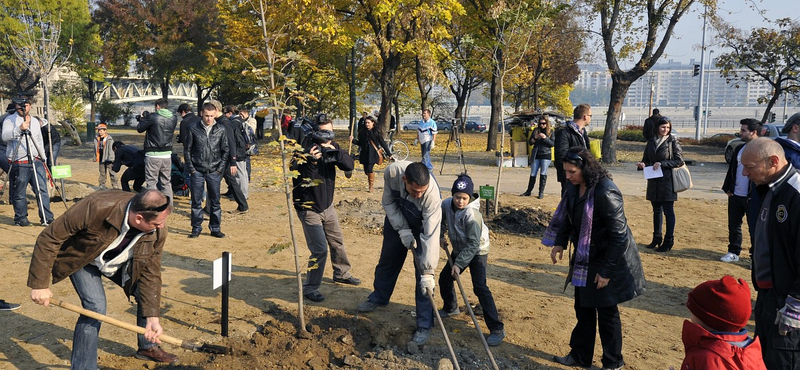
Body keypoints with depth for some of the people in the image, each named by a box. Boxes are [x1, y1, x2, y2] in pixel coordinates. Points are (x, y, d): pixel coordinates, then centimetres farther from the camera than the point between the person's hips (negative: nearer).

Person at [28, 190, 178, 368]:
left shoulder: (157, 232, -28)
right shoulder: (96, 207, -42)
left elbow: (150, 274, -17)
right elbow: (49, 238, -31)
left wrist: (152, 317, -24)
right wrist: (40, 284, -28)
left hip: (121, 262, 5)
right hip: (82, 258, -4)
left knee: (148, 294, 2)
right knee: (96, 308, -22)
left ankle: (148, 347, 29)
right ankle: (83, 366, -4)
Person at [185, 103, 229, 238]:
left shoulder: (221, 130, 2)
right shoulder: (193, 129, 0)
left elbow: (226, 150, 8)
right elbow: (187, 149, 5)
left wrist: (220, 169, 0)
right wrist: (191, 168, -2)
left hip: (214, 172, 1)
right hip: (197, 171, 0)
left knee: (215, 201, 5)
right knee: (196, 201, 5)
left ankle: (215, 228, 14)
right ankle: (196, 228, 14)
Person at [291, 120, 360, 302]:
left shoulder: (332, 148, -3)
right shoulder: (304, 151, -22)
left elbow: (349, 165, -15)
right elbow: (297, 179, -31)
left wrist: (336, 153, -32)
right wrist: (311, 162, -45)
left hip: (327, 206, 7)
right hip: (309, 209, -7)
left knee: (337, 241, 22)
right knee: (320, 250, -10)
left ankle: (342, 274, 43)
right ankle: (310, 288, 5)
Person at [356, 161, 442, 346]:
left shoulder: (432, 194, -42)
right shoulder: (392, 172, -34)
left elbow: (431, 236, -40)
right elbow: (388, 202, -14)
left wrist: (428, 273, -40)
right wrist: (403, 230, -22)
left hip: (423, 224, -3)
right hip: (397, 219, 4)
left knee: (423, 271, -10)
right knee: (388, 259, 19)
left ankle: (424, 325, 1)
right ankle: (378, 297, 46)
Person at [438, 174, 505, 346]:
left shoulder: (472, 214, -30)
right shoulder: (446, 204, -11)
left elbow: (473, 244, -29)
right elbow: (441, 220, 14)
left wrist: (459, 263, -29)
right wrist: (440, 236, 0)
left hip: (477, 252, -7)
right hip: (459, 250, 7)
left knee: (480, 288, -17)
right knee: (444, 278, 15)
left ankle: (497, 329, -14)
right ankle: (450, 308, 44)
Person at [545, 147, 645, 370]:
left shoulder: (606, 193, -28)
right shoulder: (575, 187, -3)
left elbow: (619, 235, -24)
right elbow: (565, 216, 11)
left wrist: (606, 271, -21)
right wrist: (560, 243, -3)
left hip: (608, 260, -8)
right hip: (585, 258, 8)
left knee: (607, 311, 6)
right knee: (583, 307, 18)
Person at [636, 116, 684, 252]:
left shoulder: (673, 141, -4)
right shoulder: (651, 142, 9)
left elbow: (679, 161, -9)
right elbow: (646, 159, 16)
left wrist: (662, 164, -17)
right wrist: (642, 164, -7)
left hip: (667, 181, -5)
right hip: (654, 182, 5)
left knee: (668, 211, -1)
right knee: (656, 210, 13)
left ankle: (668, 241, 6)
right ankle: (657, 238, 23)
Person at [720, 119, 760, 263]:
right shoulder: (739, 149, 11)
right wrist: (727, 188, 9)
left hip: (752, 197, -7)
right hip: (735, 195, 7)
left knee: (754, 227, 3)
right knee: (733, 225, 13)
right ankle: (733, 252, 24)